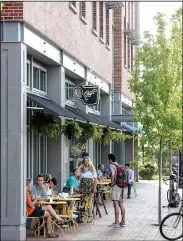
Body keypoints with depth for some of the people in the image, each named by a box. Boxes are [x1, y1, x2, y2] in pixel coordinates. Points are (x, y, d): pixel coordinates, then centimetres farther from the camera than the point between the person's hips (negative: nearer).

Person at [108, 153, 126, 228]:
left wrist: (112, 182, -12)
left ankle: (116, 222, -12)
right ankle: (123, 222, 13)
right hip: (121, 186, 8)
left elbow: (113, 174, -24)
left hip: (116, 186, -8)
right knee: (121, 204, 11)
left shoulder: (112, 165, -8)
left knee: (116, 204, -9)